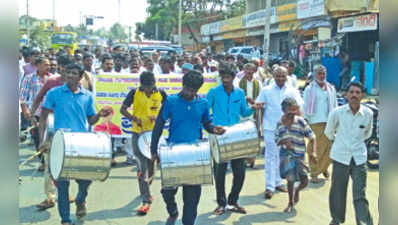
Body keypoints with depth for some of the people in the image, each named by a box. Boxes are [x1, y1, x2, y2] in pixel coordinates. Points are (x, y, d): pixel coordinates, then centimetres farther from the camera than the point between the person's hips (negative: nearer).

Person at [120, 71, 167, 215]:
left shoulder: (161, 94, -2)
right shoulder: (134, 93, -5)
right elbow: (123, 109, 0)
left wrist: (158, 117, -12)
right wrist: (135, 118, -17)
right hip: (138, 133, -2)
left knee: (151, 166, 12)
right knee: (143, 166, -6)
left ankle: (145, 190, 40)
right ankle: (146, 200, -5)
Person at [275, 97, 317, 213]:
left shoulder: (300, 121, -9)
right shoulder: (280, 123, -1)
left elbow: (312, 137, -6)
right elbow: (277, 140, 11)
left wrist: (313, 152, -19)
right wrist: (283, 141, -13)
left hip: (299, 155, 0)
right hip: (286, 154, 0)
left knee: (304, 181, 0)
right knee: (290, 178, -9)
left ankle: (297, 191, 37)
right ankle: (290, 202, 16)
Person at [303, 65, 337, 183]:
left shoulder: (331, 88, 15)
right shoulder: (309, 89, 3)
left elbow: (335, 106, 19)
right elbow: (305, 107, 2)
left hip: (329, 122, 3)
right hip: (314, 123, -3)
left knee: (329, 148, 1)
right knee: (314, 149, -5)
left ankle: (324, 168, 26)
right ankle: (314, 174, 4)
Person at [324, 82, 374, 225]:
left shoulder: (368, 114, -2)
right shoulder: (337, 112, -7)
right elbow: (329, 132, 12)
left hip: (359, 158, 0)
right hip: (340, 157, 0)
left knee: (360, 196, -3)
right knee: (338, 192, 11)